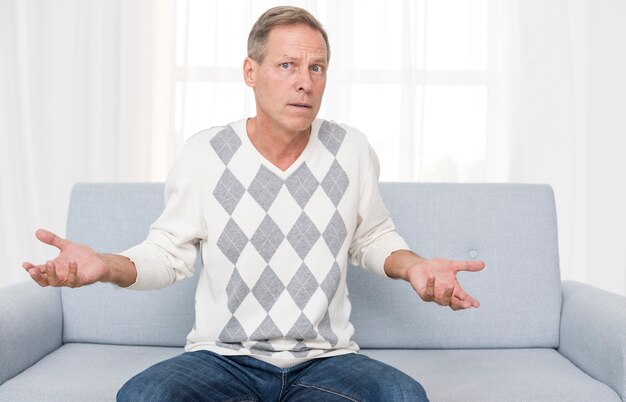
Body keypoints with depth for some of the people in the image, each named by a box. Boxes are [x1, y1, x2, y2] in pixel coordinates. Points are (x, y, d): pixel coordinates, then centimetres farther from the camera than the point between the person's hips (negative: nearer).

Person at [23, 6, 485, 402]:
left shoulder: (351, 149, 0)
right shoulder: (205, 153, -4)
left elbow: (374, 238, 12)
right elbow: (169, 252, 2)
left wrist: (413, 266, -10)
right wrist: (108, 266, -18)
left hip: (325, 358, 2)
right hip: (223, 357, -1)